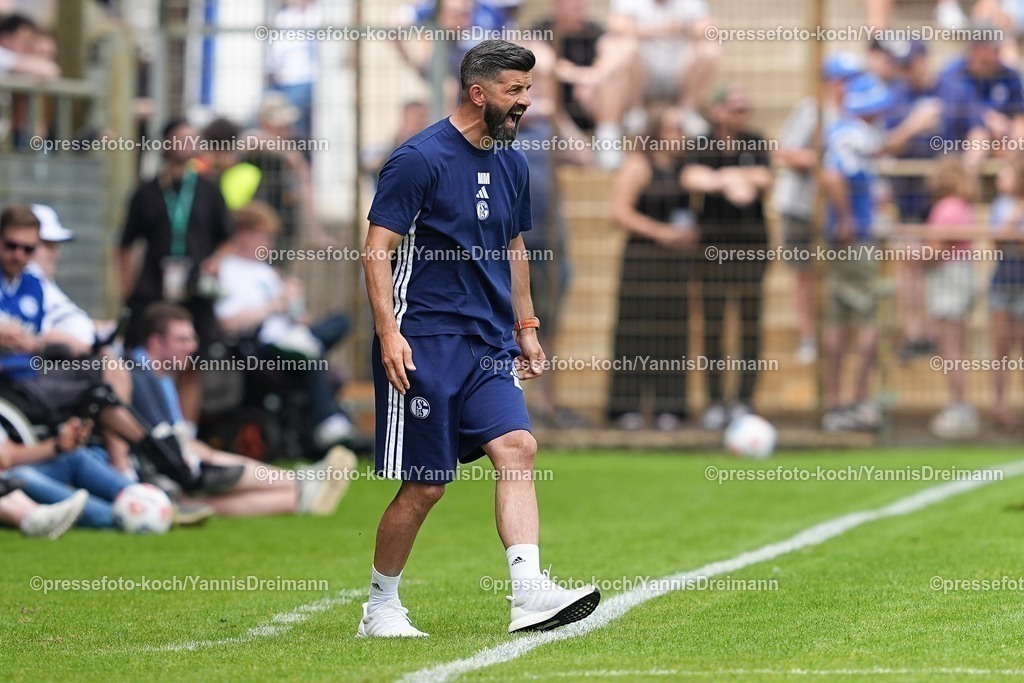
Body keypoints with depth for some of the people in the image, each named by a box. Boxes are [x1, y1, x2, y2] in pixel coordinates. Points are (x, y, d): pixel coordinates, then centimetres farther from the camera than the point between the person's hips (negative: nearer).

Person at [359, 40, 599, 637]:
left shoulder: (511, 165, 13)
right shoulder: (420, 158, -9)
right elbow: (378, 250, -10)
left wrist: (526, 327, 22)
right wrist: (388, 332, -18)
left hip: (490, 343, 6)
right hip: (425, 342, -6)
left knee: (518, 447, -15)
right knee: (425, 486, -3)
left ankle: (530, 594, -25)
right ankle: (380, 607, 15)